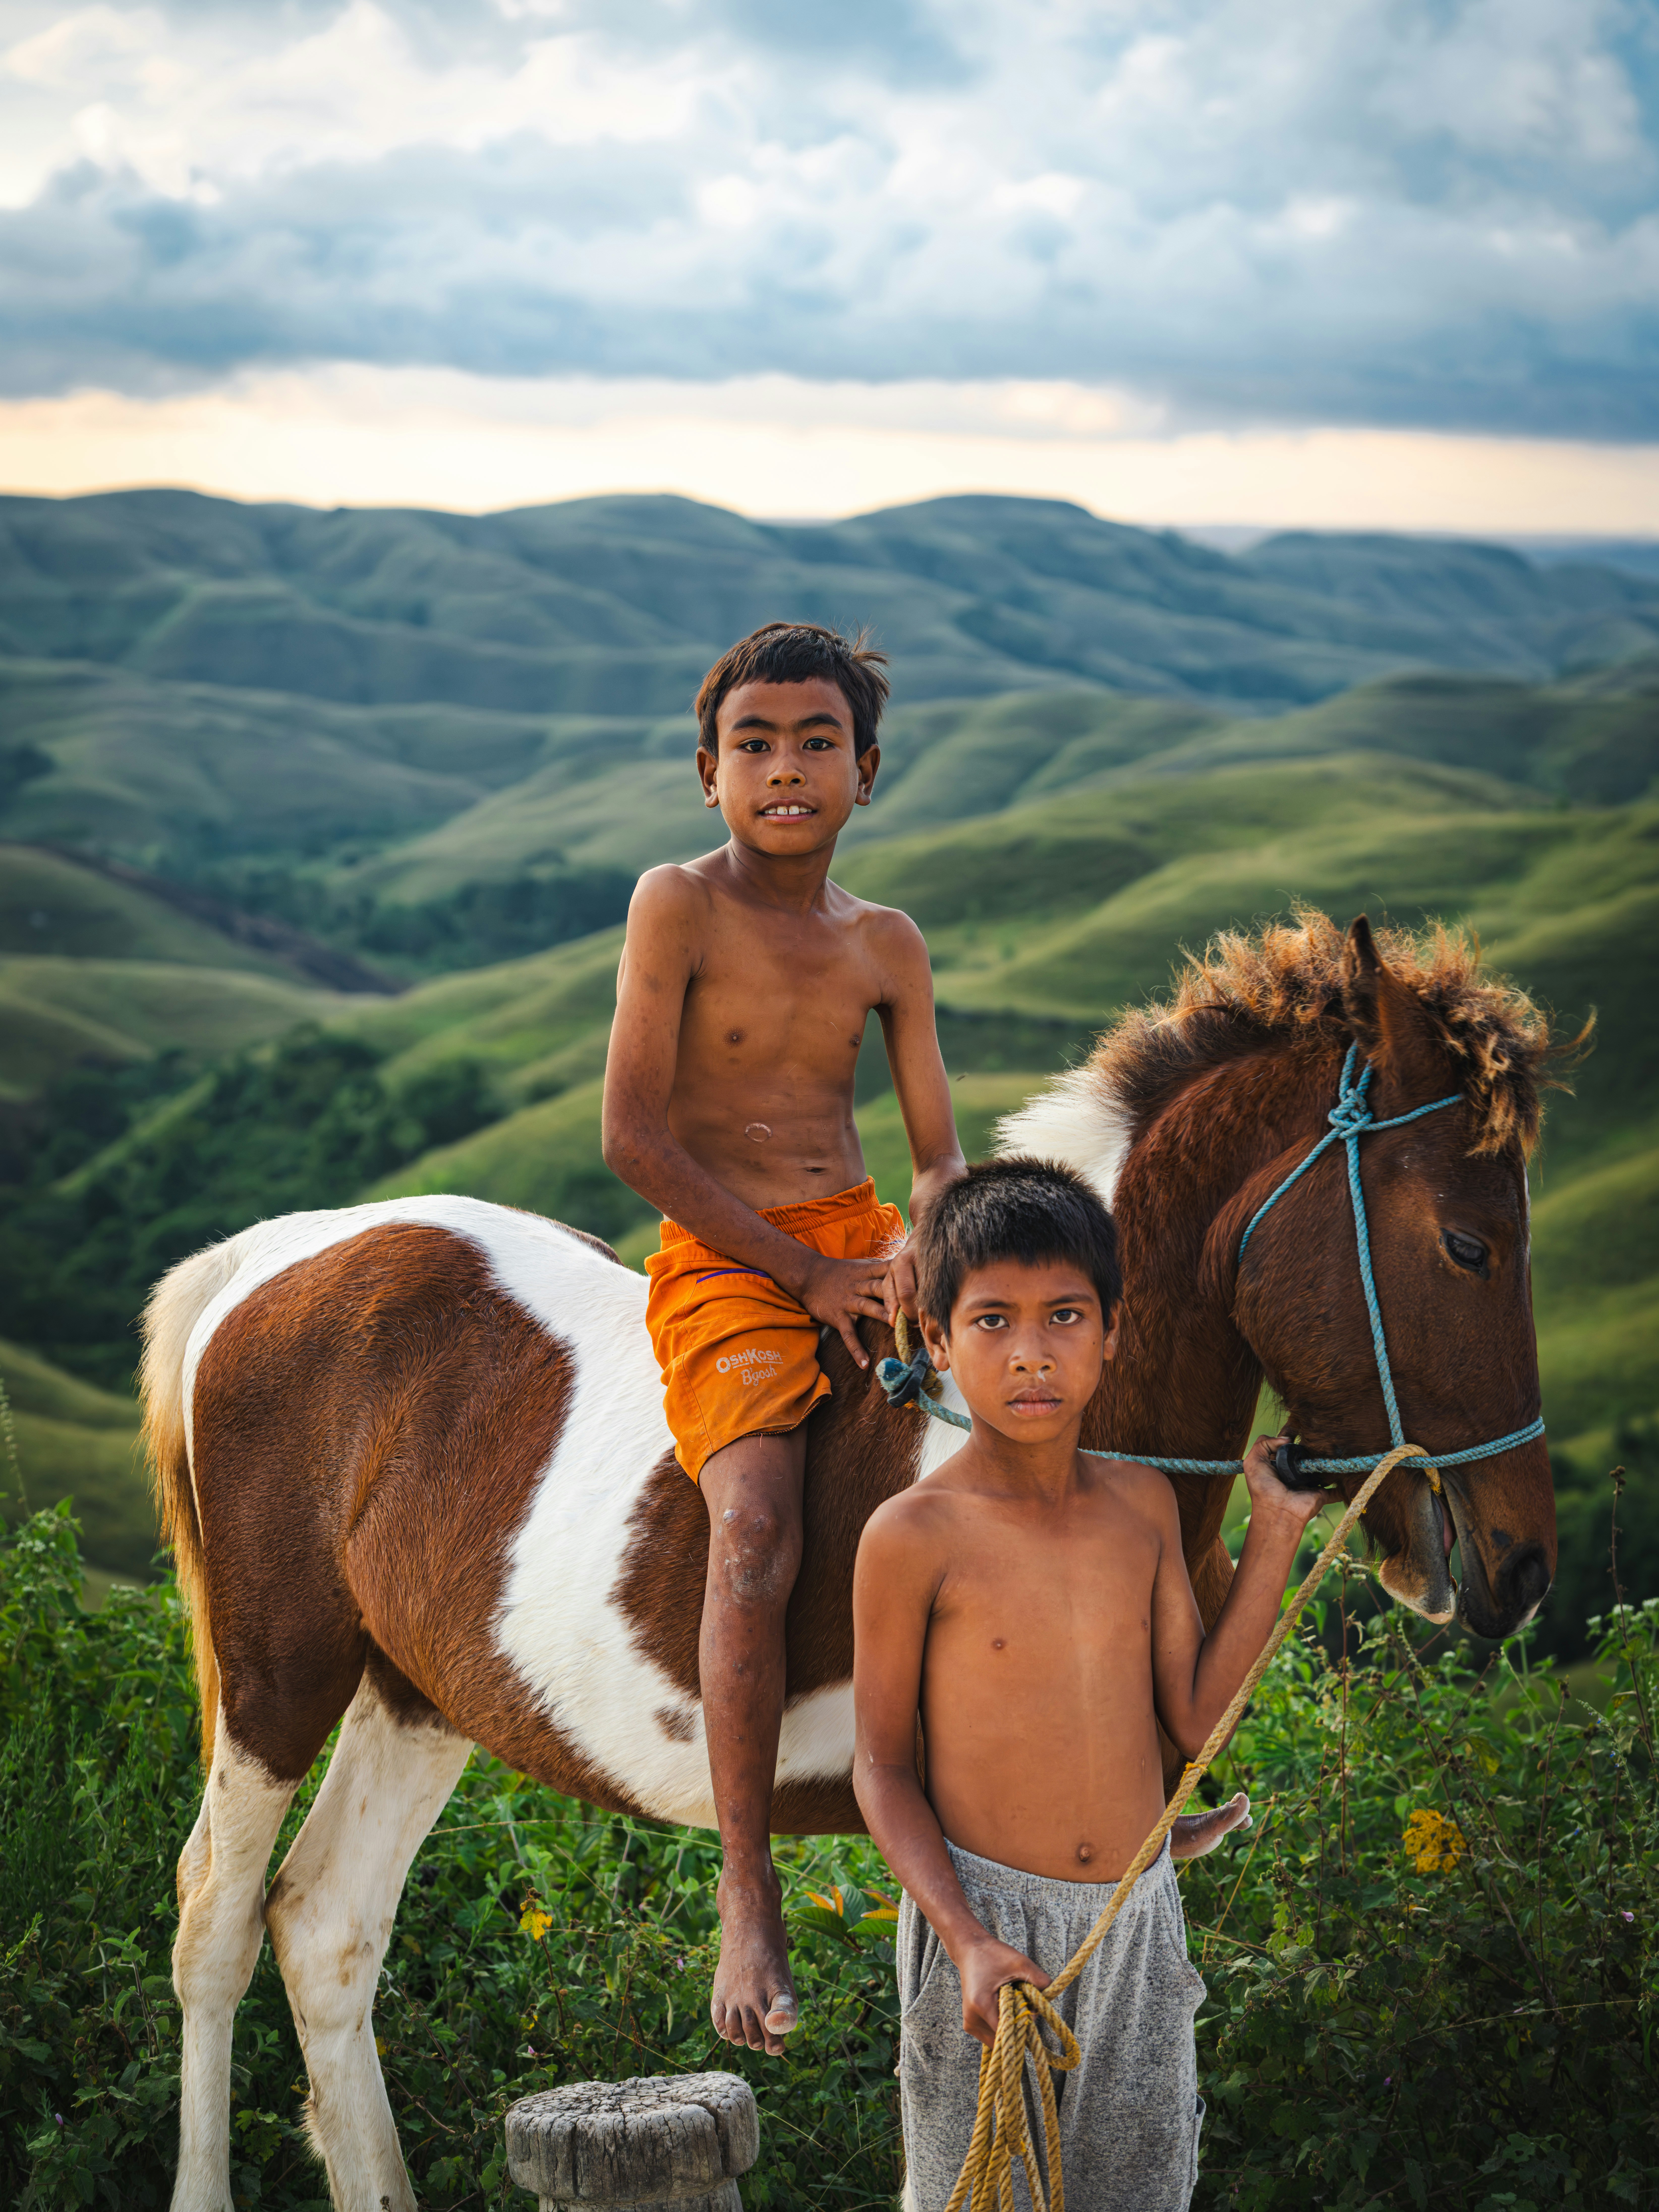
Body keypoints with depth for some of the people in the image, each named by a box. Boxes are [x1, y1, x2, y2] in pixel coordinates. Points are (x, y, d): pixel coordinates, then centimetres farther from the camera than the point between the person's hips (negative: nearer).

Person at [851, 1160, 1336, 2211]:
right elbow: (883, 1766, -8)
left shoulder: (1144, 1503, 2)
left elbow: (1196, 1718, 2)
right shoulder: (917, 1535, -13)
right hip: (985, 1917, -4)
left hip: (1141, 1921, 4)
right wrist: (966, 1941, -19)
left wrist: (1275, 1538, 0)